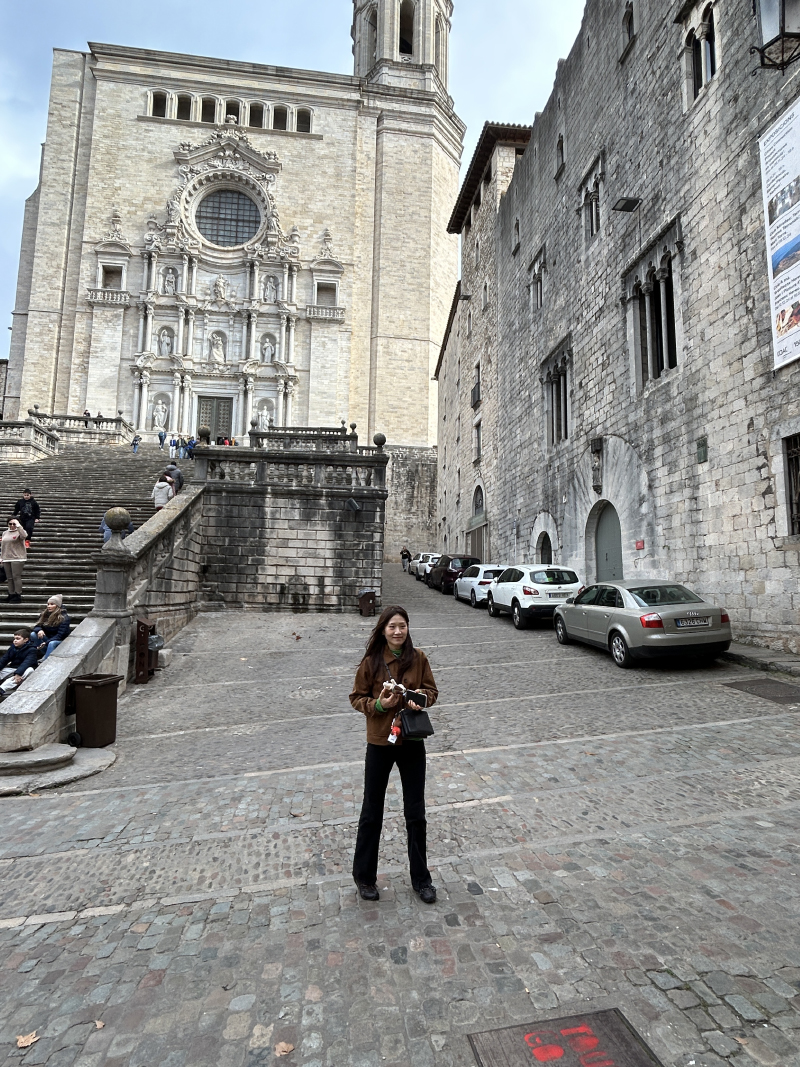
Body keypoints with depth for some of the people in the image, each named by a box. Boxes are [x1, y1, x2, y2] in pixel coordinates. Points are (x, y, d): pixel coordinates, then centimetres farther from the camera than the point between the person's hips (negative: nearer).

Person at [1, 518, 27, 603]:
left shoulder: (19, 531, -2)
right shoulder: (5, 533, 16)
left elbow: (23, 536, -28)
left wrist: (18, 525, -23)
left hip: (17, 558, -6)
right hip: (6, 559, 6)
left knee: (16, 577, -8)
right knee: (9, 578, 8)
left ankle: (18, 595, -5)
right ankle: (11, 594, 13)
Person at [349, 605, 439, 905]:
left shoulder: (418, 658, -7)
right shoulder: (371, 661, -12)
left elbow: (432, 691, 3)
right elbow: (357, 697, -4)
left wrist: (421, 698, -19)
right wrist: (377, 704, -22)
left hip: (412, 743, 2)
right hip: (380, 743, -1)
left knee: (416, 813, 13)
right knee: (372, 812, 15)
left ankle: (421, 878, 33)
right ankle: (364, 876, 35)